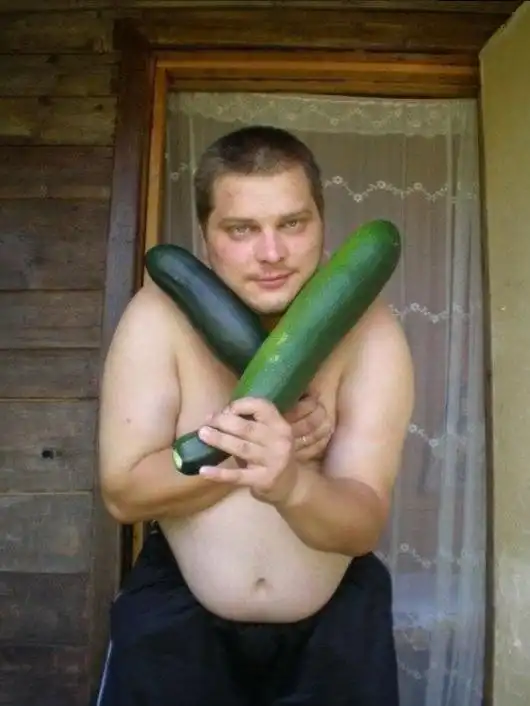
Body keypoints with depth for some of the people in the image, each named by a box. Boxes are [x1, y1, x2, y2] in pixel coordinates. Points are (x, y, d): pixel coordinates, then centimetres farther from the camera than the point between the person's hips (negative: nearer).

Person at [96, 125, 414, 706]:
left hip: (335, 611, 1)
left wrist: (291, 483, -43)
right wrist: (251, 446, -28)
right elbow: (123, 492, -17)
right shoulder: (159, 317, -18)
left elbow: (364, 525, -22)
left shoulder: (368, 331, -19)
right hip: (180, 601, 0)